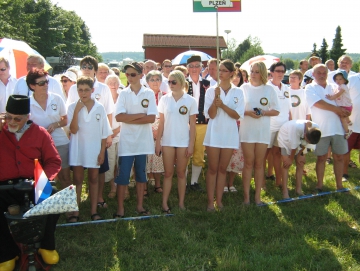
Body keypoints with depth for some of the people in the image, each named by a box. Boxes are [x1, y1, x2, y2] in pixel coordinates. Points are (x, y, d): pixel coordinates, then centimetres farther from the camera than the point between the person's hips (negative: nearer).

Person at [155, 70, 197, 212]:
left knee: (181, 173, 8)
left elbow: (192, 125, -1)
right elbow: (161, 123, 4)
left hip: (183, 142, -1)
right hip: (167, 141, 1)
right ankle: (164, 203, 11)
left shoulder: (190, 100, -2)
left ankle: (181, 203, 15)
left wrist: (191, 144, -5)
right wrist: (158, 142, 0)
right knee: (168, 173, 5)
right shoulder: (164, 99, 2)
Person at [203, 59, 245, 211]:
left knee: (222, 169, 9)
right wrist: (216, 98, -21)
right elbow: (210, 115, -8)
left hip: (229, 135, 1)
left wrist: (222, 105, -18)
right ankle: (210, 201, 9)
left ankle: (219, 200, 17)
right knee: (212, 169, 3)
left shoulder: (238, 92, 2)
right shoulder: (211, 90, 0)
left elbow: (238, 115, -7)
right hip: (214, 134, -1)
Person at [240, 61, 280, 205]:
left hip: (263, 130, 1)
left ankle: (257, 195, 14)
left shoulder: (269, 89, 4)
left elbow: (276, 111, 3)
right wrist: (248, 112, -16)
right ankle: (246, 195, 9)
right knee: (248, 163, 3)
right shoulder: (244, 87, 3)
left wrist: (263, 113, -14)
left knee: (259, 163, 7)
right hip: (247, 130, -1)